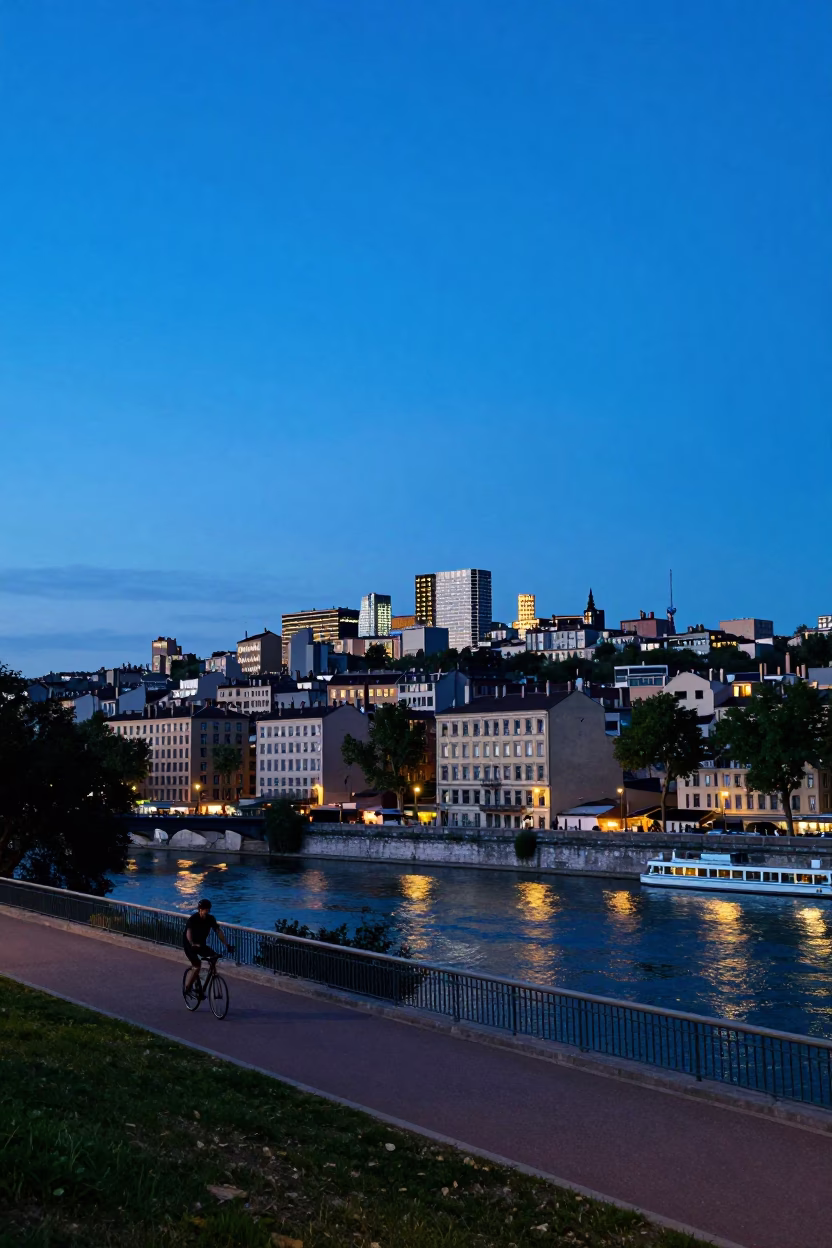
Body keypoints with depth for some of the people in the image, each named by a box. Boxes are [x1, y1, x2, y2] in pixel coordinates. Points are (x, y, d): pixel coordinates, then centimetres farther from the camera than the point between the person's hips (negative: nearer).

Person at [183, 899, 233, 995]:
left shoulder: (210, 919, -7)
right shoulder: (193, 918, -23)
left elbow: (218, 931, -9)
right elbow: (188, 933, -37)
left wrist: (226, 944, -21)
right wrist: (192, 944, -56)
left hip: (201, 944, 5)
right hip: (190, 945, -5)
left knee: (214, 956, -19)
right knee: (196, 966, -20)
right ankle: (187, 988, -3)